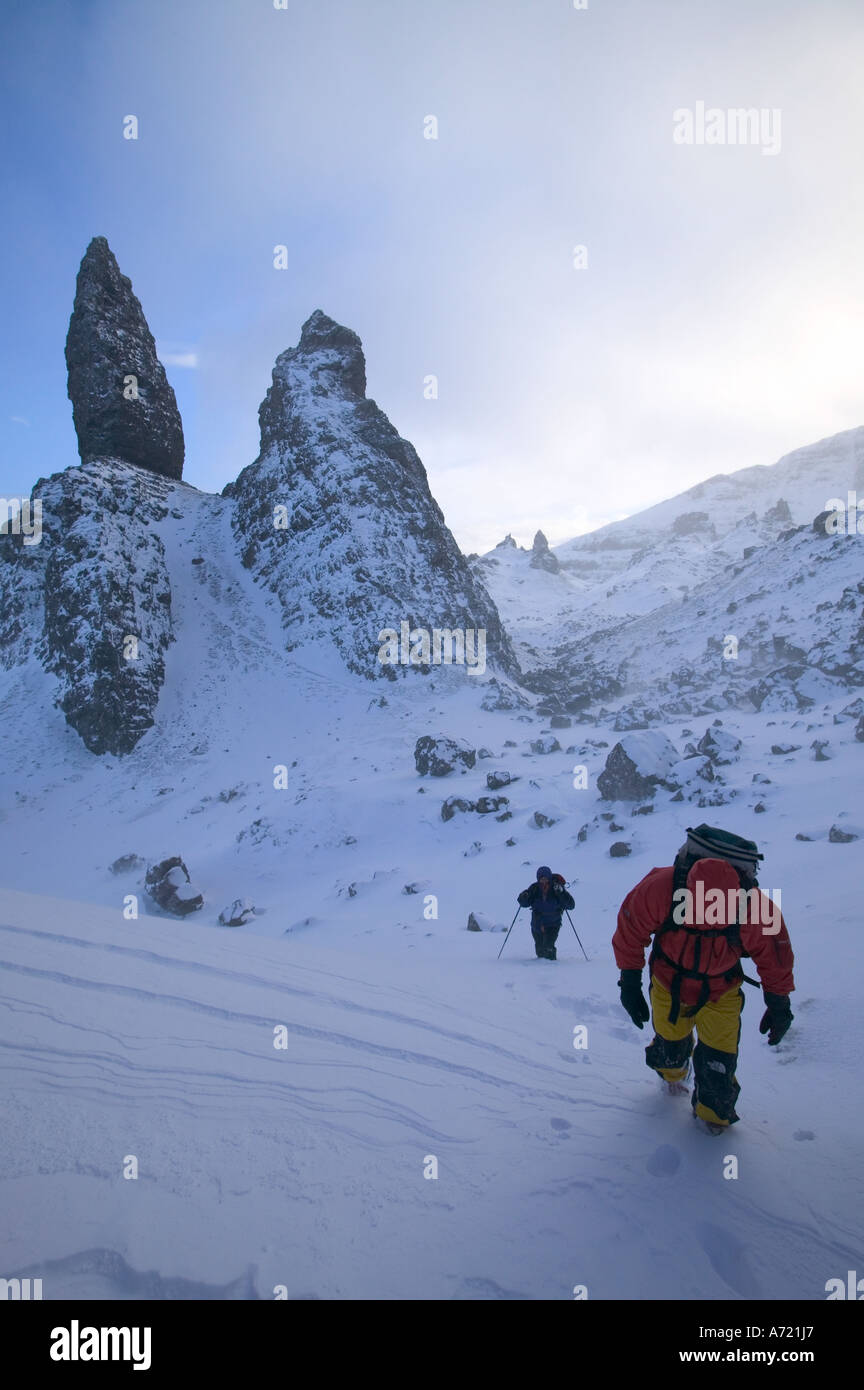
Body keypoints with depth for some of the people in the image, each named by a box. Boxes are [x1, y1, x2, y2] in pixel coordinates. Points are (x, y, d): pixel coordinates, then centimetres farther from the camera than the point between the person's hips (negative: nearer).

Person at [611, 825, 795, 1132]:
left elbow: (774, 954, -12)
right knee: (671, 1041, 18)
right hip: (668, 983, 1)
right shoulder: (658, 889, -37)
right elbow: (630, 930, -17)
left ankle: (713, 1111, 22)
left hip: (721, 992, 0)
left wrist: (778, 1004, -2)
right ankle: (672, 1072, 54)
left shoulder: (756, 909, -34)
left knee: (717, 1057, -6)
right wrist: (630, 982, -11)